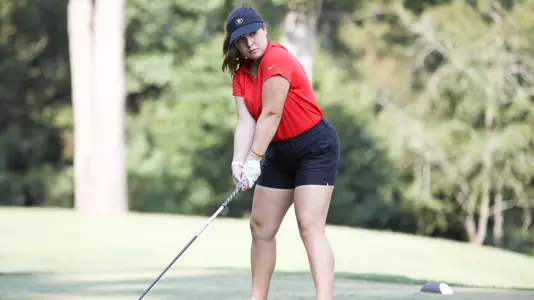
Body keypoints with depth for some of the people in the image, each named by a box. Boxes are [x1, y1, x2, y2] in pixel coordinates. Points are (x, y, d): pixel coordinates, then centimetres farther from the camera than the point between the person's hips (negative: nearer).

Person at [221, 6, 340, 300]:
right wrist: (238, 161, -22)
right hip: (279, 152, 9)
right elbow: (246, 121, -7)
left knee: (310, 226, -20)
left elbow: (271, 115, -22)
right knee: (260, 227, 9)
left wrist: (254, 159, -24)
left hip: (315, 146, -9)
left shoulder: (277, 59, -20)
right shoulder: (240, 75, 4)